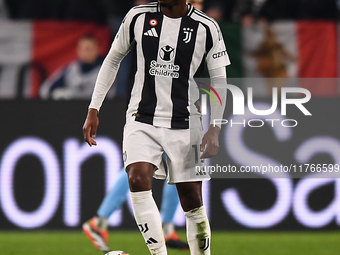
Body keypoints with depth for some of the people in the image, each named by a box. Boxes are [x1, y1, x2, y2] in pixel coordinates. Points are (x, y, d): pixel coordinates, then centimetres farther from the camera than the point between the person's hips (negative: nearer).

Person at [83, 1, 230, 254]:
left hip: (184, 124, 0)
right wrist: (94, 110, 9)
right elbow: (113, 59, 12)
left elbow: (219, 80, 3)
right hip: (142, 119, 0)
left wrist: (215, 129, -7)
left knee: (192, 201, 0)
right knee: (138, 179, -23)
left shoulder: (207, 28, -4)